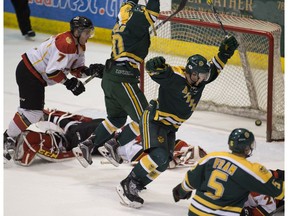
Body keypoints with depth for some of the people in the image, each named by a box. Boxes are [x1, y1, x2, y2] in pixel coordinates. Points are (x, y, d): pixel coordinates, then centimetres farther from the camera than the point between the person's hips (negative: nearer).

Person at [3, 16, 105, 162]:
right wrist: (70, 84, -20)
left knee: (36, 109, 19)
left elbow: (76, 69, 9)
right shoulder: (66, 44, -26)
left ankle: (13, 136, 29)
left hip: (37, 75, 11)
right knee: (33, 111, -16)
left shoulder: (79, 46, 7)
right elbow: (52, 71, -27)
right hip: (28, 72, -11)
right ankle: (7, 140, -11)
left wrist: (90, 70, -9)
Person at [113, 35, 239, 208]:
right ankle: (127, 185, -18)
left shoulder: (200, 79, -2)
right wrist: (155, 65, -53)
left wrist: (224, 53, -9)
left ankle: (134, 187, 19)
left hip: (170, 128, 9)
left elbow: (214, 69, 9)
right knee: (158, 156, -25)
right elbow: (155, 71, -28)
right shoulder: (175, 76, -24)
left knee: (163, 163, 9)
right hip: (154, 120, -9)